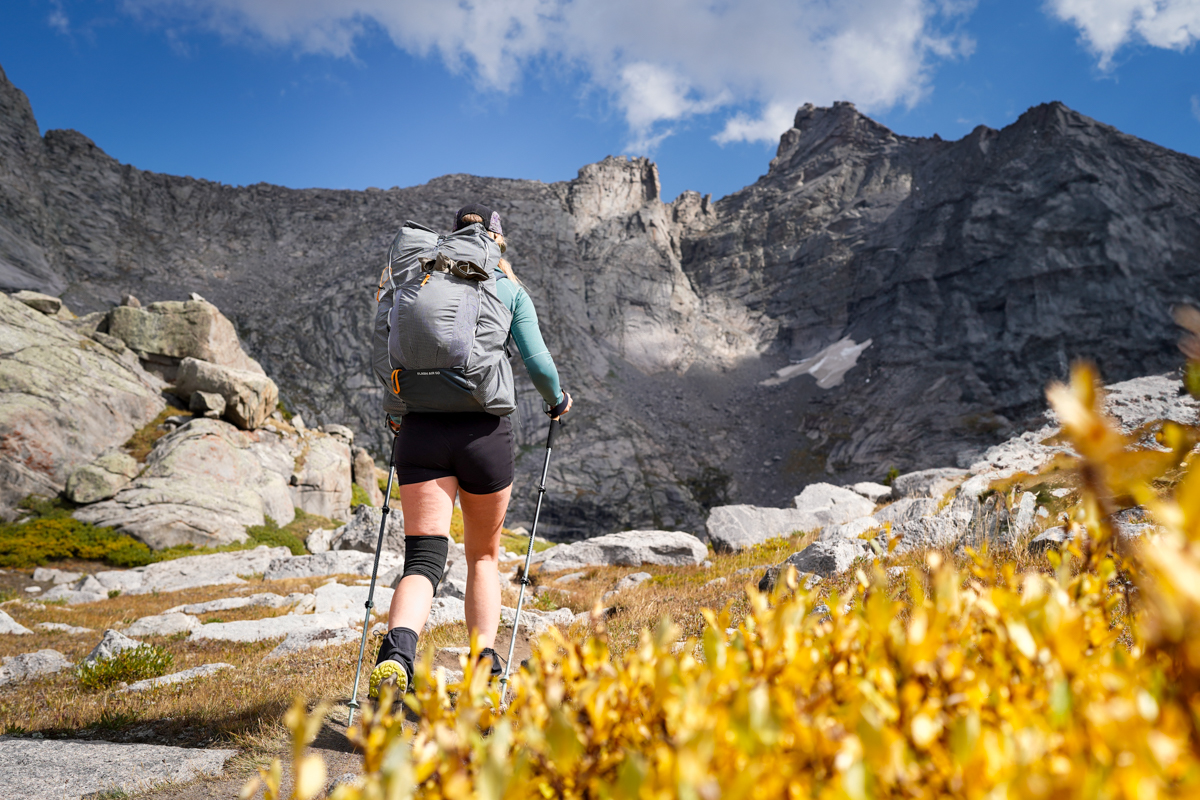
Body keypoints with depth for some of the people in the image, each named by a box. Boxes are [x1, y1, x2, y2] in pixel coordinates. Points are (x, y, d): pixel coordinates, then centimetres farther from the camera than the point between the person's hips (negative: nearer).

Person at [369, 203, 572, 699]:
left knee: (424, 558, -2)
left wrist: (393, 414, 27)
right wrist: (557, 400, 16)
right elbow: (537, 362, -3)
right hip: (486, 432, -1)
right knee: (483, 556, 18)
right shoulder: (510, 291, 7)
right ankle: (486, 666, 13)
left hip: (421, 432, 1)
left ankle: (396, 651, -29)